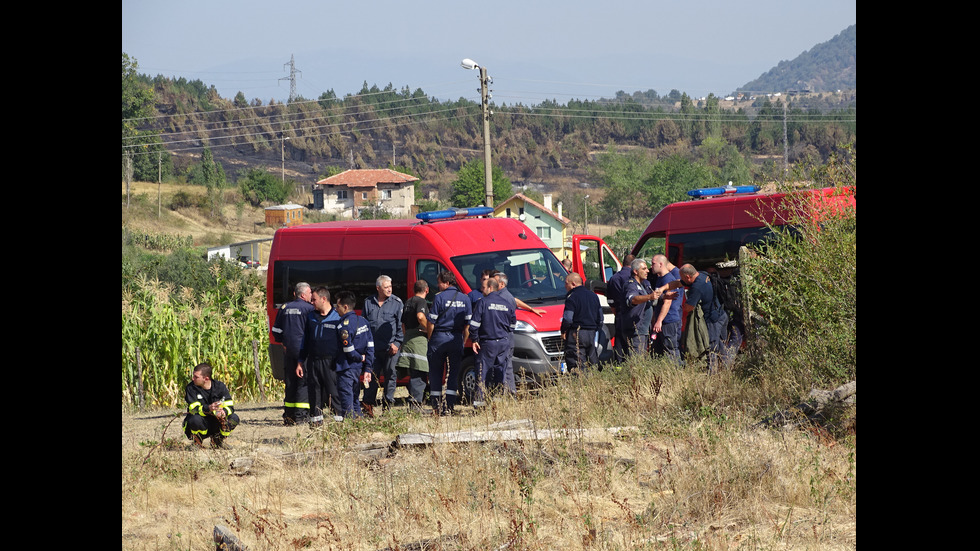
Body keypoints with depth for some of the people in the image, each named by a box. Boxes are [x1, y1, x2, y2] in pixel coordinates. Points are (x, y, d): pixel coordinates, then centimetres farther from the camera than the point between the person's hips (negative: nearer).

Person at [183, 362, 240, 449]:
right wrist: (208, 408, -45)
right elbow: (194, 409, -25)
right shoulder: (190, 388, -14)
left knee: (234, 418, -21)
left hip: (215, 424, 3)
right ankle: (197, 442, -5)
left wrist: (223, 412, -36)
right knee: (195, 419, -38)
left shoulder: (219, 386, -7)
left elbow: (230, 406, -11)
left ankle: (217, 440, 4)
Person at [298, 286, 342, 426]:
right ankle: (316, 418, 13)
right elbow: (305, 341, 20)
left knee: (334, 392, -10)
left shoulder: (337, 317, -1)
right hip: (313, 361, 5)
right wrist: (301, 362, 17)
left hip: (330, 362, -5)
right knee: (314, 392, 6)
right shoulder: (311, 317, 15)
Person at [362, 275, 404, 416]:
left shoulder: (397, 303, 2)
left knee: (390, 375, 1)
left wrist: (397, 343, -6)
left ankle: (387, 405, 9)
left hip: (390, 347, -2)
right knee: (371, 376, 1)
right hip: (373, 347, 2)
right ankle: (368, 405, 7)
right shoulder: (368, 303, 10)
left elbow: (401, 325, 2)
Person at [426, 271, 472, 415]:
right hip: (456, 339, 3)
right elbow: (468, 323, 6)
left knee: (435, 372, 7)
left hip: (439, 338, -3)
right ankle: (449, 407, -1)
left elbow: (431, 322, -7)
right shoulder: (465, 299, 6)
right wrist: (464, 341, 13)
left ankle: (436, 407, 6)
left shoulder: (439, 298, -8)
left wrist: (429, 338, 6)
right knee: (454, 372, 6)